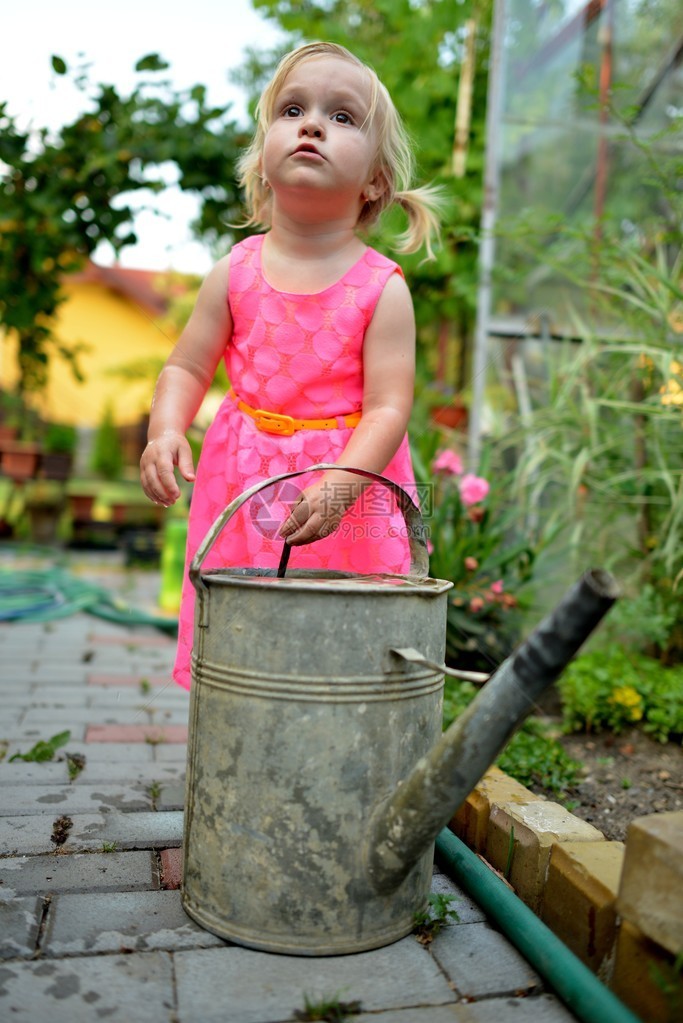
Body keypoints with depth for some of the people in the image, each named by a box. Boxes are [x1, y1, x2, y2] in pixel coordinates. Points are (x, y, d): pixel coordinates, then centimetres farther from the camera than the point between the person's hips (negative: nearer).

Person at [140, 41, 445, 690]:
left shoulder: (382, 289, -6)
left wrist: (338, 485, -26)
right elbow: (186, 368, 7)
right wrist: (165, 430, -12)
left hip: (351, 481, -1)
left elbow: (388, 406, -11)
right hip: (246, 488, 2)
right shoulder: (234, 274, 2)